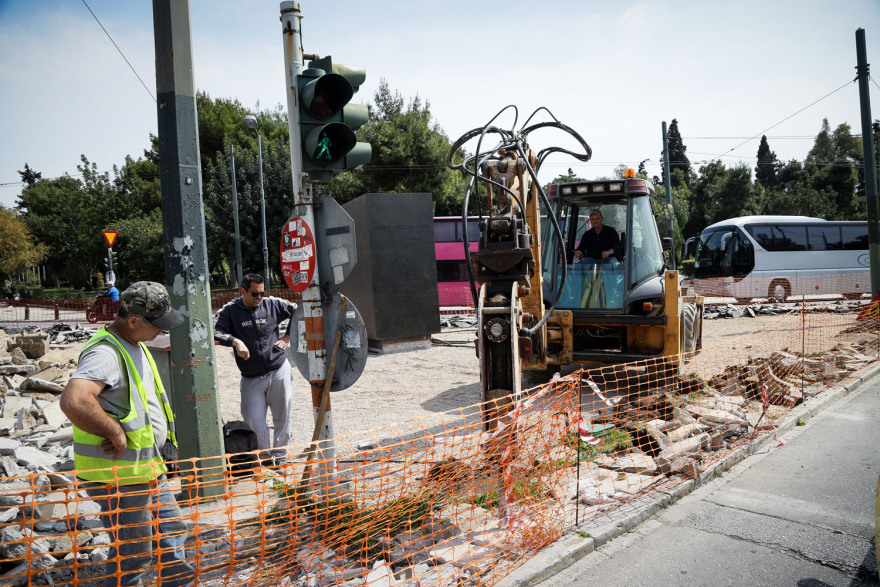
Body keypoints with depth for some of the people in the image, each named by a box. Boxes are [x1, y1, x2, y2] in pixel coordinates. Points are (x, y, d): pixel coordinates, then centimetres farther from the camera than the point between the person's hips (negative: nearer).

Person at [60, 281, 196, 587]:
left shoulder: (135, 345, 10)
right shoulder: (106, 353, -24)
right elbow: (73, 401, -41)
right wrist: (117, 433, -28)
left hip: (148, 466, 10)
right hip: (119, 474, -10)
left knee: (172, 528, 23)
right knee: (133, 551, 3)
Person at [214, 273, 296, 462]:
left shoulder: (273, 304, 3)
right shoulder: (230, 311, -1)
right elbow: (216, 332, -13)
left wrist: (288, 337, 8)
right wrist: (235, 341, -28)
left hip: (279, 371, 1)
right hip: (251, 378, -1)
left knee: (282, 417, 8)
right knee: (254, 420, -4)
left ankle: (280, 455, 26)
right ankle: (265, 456, 19)